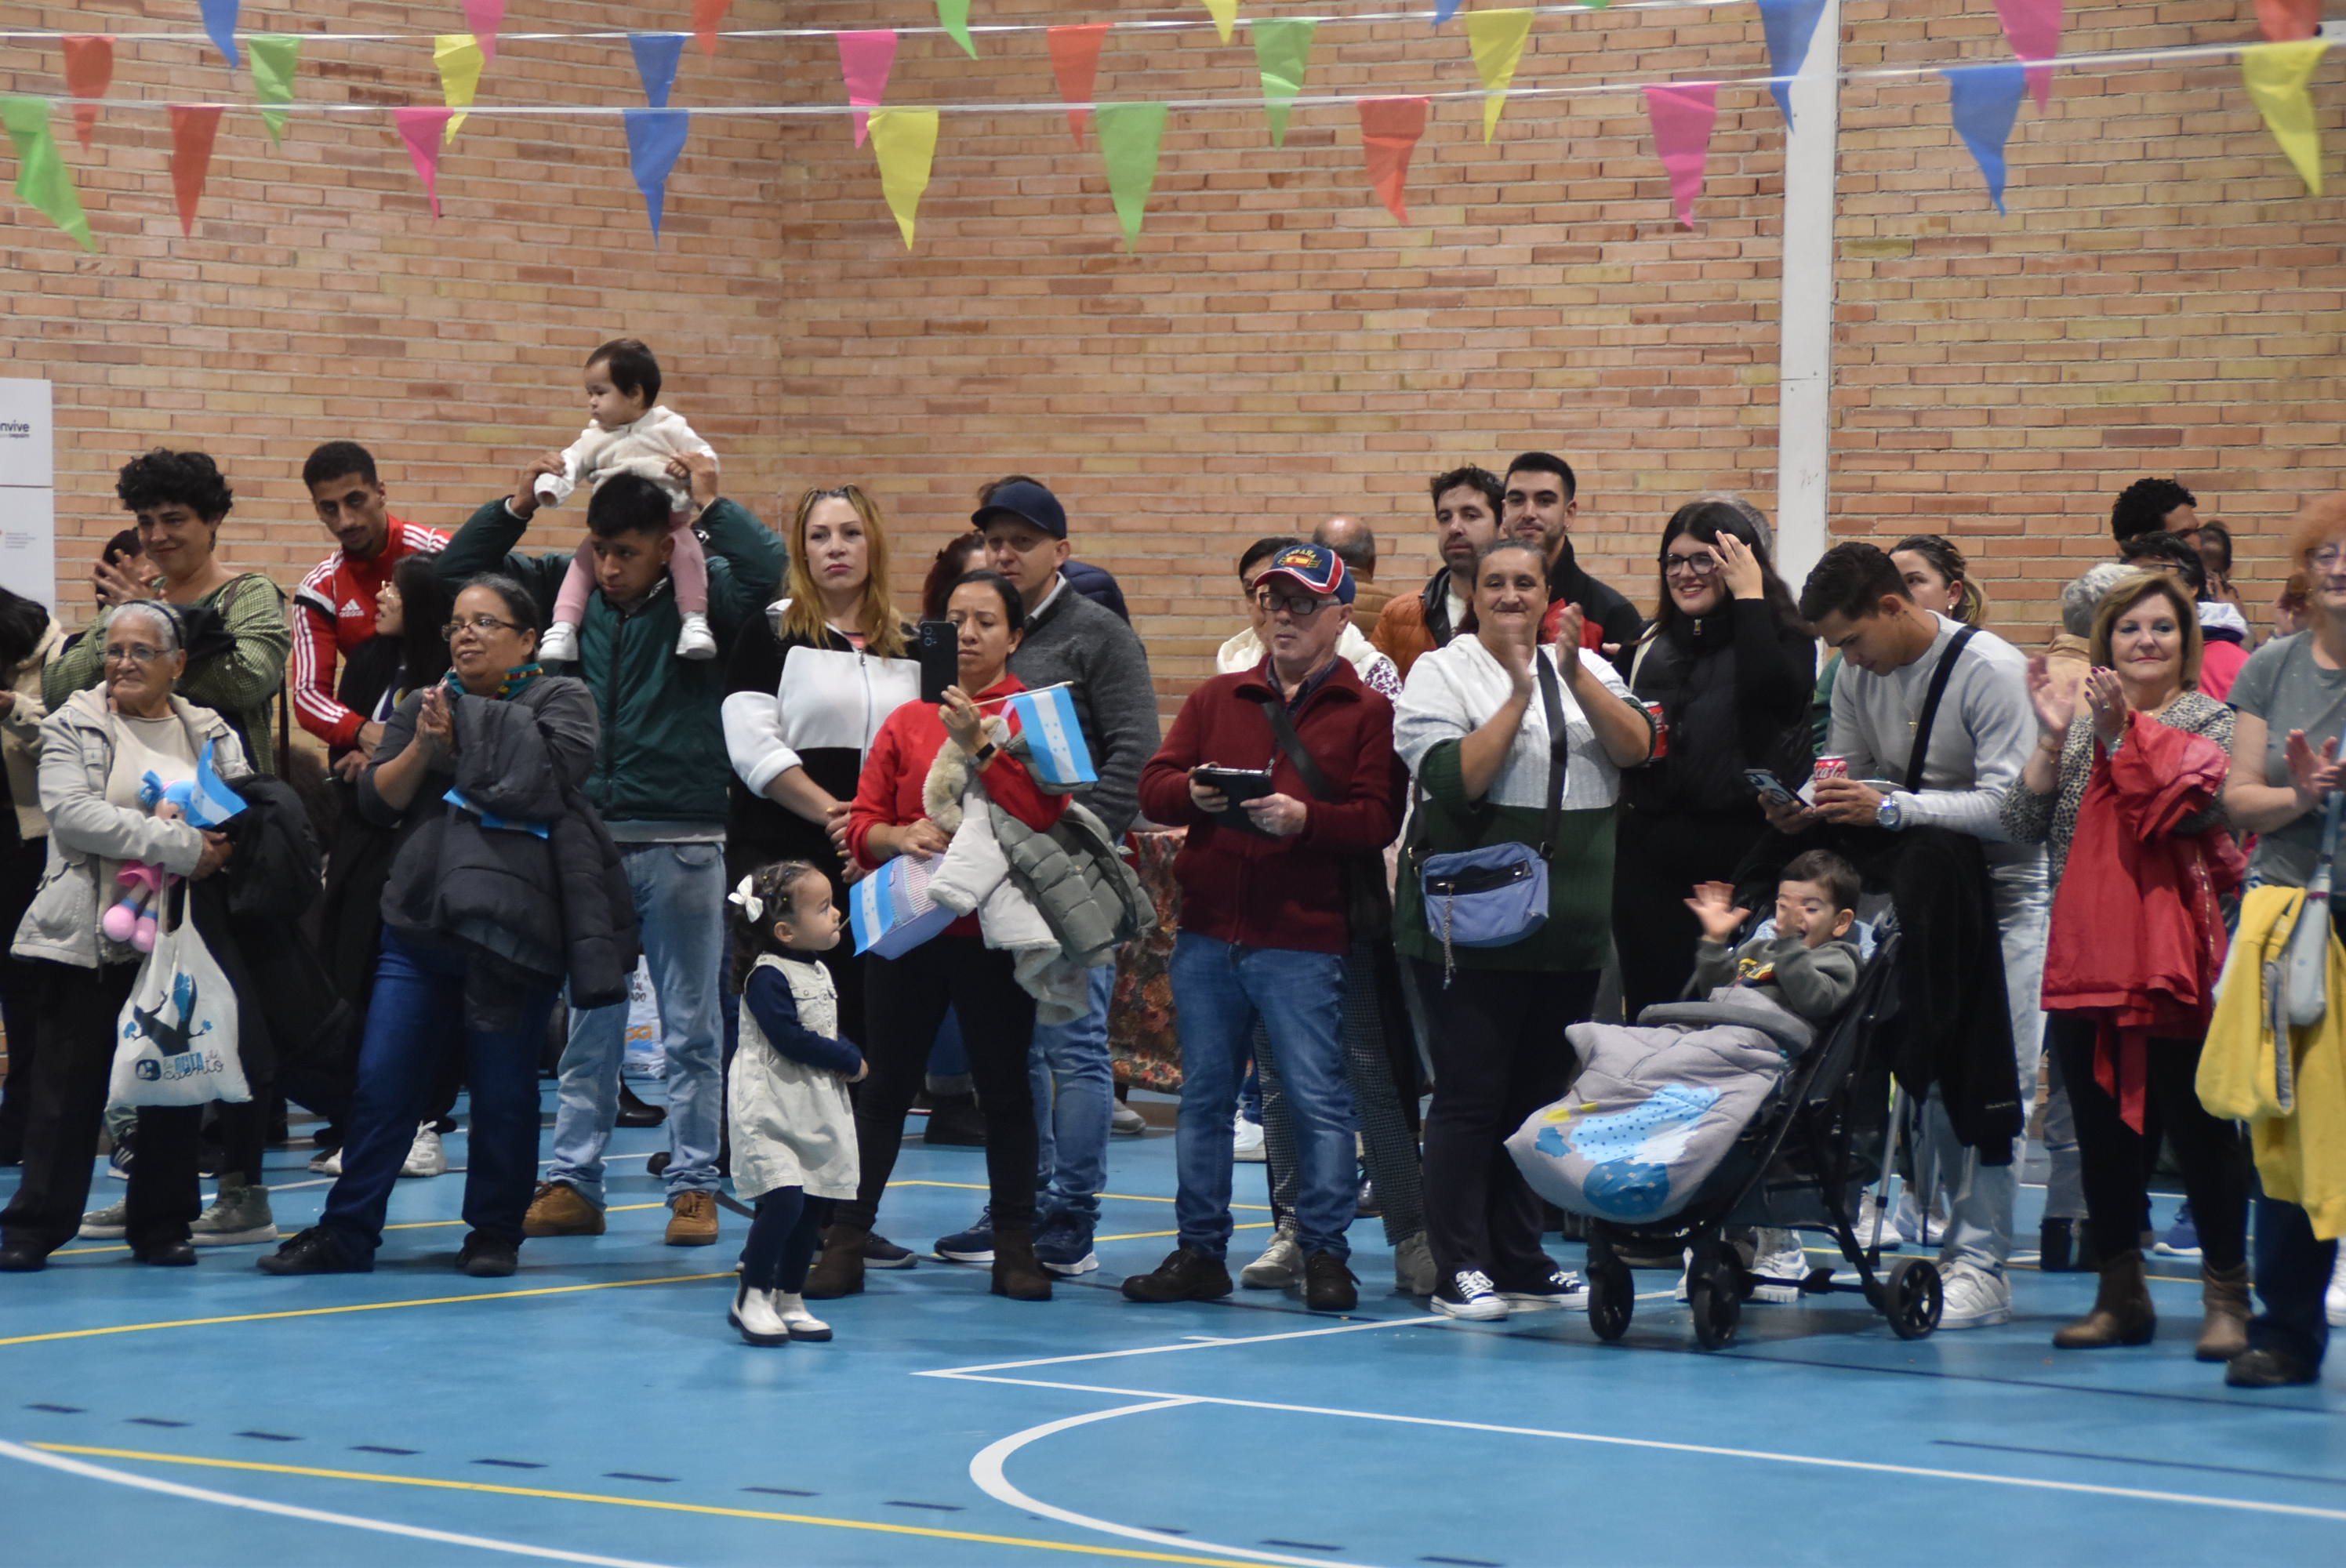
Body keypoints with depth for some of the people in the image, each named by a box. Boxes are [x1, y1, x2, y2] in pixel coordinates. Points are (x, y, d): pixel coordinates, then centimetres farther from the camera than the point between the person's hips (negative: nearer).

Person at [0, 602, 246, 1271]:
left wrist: (226, 843, -19)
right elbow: (71, 813, -14)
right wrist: (180, 847, -20)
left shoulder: (212, 736, 12)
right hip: (88, 936, -3)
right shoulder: (74, 727, 2)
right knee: (70, 1082, 0)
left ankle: (162, 1226, 15)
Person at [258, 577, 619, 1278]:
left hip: (515, 924, -4)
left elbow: (553, 773, -15)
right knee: (382, 1081, 1)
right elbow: (377, 800, 10)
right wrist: (422, 747, -8)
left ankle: (494, 1234, 14)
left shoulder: (559, 699, 4)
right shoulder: (425, 704, 17)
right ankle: (345, 1233, 7)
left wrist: (464, 736, -7)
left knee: (503, 1090, 1)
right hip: (422, 924, 4)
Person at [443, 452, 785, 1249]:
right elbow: (460, 568, 10)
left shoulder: (702, 595, -3)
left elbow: (765, 568, -24)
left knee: (691, 1025, 3)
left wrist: (710, 503, -17)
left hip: (682, 843, -3)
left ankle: (694, 1187, 8)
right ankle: (572, 1183, 12)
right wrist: (519, 504, -2)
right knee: (588, 1024, 8)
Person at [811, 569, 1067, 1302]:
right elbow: (861, 825, 6)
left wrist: (978, 746, -20)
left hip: (995, 933, -2)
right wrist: (902, 836, -15)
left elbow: (1045, 816, -14)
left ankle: (1014, 1246, 12)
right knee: (884, 1085, 4)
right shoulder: (907, 722, 8)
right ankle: (846, 1240, 8)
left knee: (1005, 1089, 4)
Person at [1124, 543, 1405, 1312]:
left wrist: (1304, 818, -24)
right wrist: (1192, 794, -13)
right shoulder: (1216, 699, 14)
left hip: (1304, 941, -4)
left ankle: (1324, 1253, 4)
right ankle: (1200, 1252, 17)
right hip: (1207, 935, 5)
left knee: (1317, 1098, -4)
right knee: (1204, 1095, 9)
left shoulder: (1367, 712, 1)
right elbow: (1153, 785, 8)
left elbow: (1379, 820, -9)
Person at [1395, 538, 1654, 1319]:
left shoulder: (1588, 669, 12)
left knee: (1538, 1092, 10)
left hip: (1571, 924, 5)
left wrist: (1575, 674, -14)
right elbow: (1456, 780, -14)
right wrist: (1519, 694, -17)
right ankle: (1459, 1269, -2)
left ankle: (1519, 1260, 18)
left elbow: (1636, 748, -3)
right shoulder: (1441, 673, 0)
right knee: (1470, 1094, -5)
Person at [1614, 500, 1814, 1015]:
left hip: (1741, 857, -5)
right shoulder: (1646, 648, 16)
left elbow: (1770, 688, -20)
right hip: (1650, 861, 5)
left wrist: (1749, 597, -12)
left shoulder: (1785, 640, 2)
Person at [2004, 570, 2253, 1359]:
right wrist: (2053, 736, -5)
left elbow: (2194, 804, -17)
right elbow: (2023, 828, 5)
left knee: (2197, 1126, -5)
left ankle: (2227, 1297, 1)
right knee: (2100, 1129, 8)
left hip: (2171, 959, -5)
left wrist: (2125, 730, -20)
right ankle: (2120, 1294, 16)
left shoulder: (2210, 719, 2)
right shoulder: (2083, 724, 16)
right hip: (2085, 956, 5)